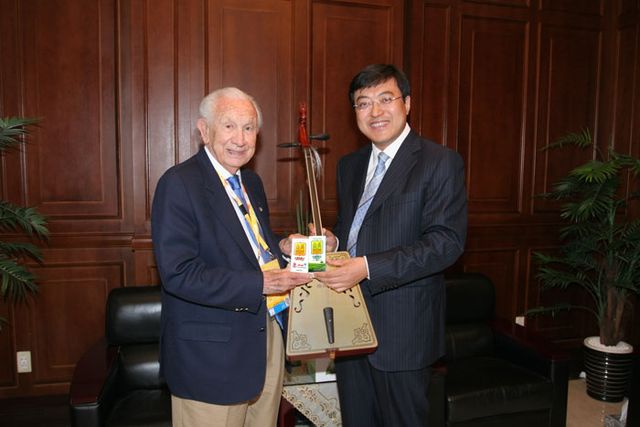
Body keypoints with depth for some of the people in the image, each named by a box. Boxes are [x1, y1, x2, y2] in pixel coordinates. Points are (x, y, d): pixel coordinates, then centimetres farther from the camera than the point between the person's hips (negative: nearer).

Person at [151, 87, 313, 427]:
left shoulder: (251, 182, 11)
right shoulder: (179, 184, -15)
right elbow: (178, 273, -22)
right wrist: (258, 283, -25)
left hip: (266, 337, 8)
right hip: (211, 353, -7)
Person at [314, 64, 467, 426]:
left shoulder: (440, 162, -10)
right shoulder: (349, 165, 12)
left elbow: (447, 241, -19)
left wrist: (368, 267, -25)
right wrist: (333, 241, -2)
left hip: (402, 327, -6)